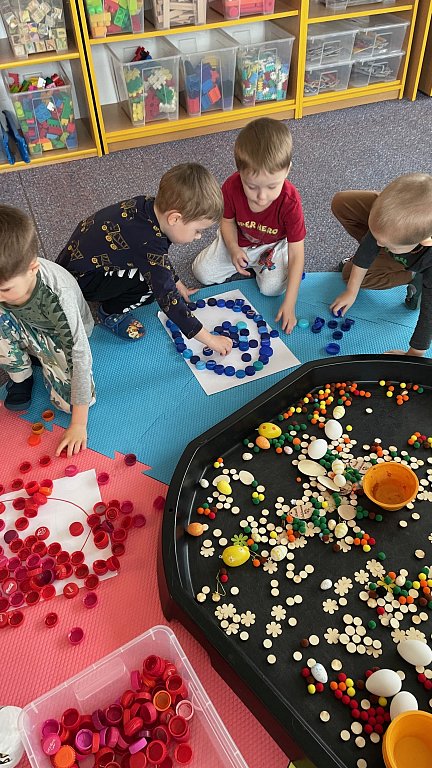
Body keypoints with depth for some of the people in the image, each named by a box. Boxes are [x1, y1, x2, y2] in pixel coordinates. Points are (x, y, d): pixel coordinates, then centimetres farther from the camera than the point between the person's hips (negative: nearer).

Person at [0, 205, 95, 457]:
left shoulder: (57, 294, -39)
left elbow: (81, 355, -34)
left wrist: (79, 424, -31)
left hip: (65, 337, -2)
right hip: (24, 332, 3)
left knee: (71, 400, -23)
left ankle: (42, 360, 8)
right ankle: (21, 375, -2)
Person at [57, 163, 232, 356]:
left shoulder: (149, 204, -11)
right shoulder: (148, 244, -35)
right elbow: (168, 299, -30)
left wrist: (175, 282, 11)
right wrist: (209, 339, -24)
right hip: (78, 278, -9)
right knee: (154, 276, -23)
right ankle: (112, 313, -3)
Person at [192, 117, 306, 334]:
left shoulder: (289, 201, -35)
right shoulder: (231, 187, -30)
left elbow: (296, 255, -32)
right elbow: (228, 221, -7)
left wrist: (289, 303, -37)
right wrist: (234, 249, -29)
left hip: (273, 245, -2)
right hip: (239, 241, 2)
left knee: (272, 288, -24)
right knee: (202, 272, -8)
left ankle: (260, 265, 10)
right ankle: (252, 267, 9)